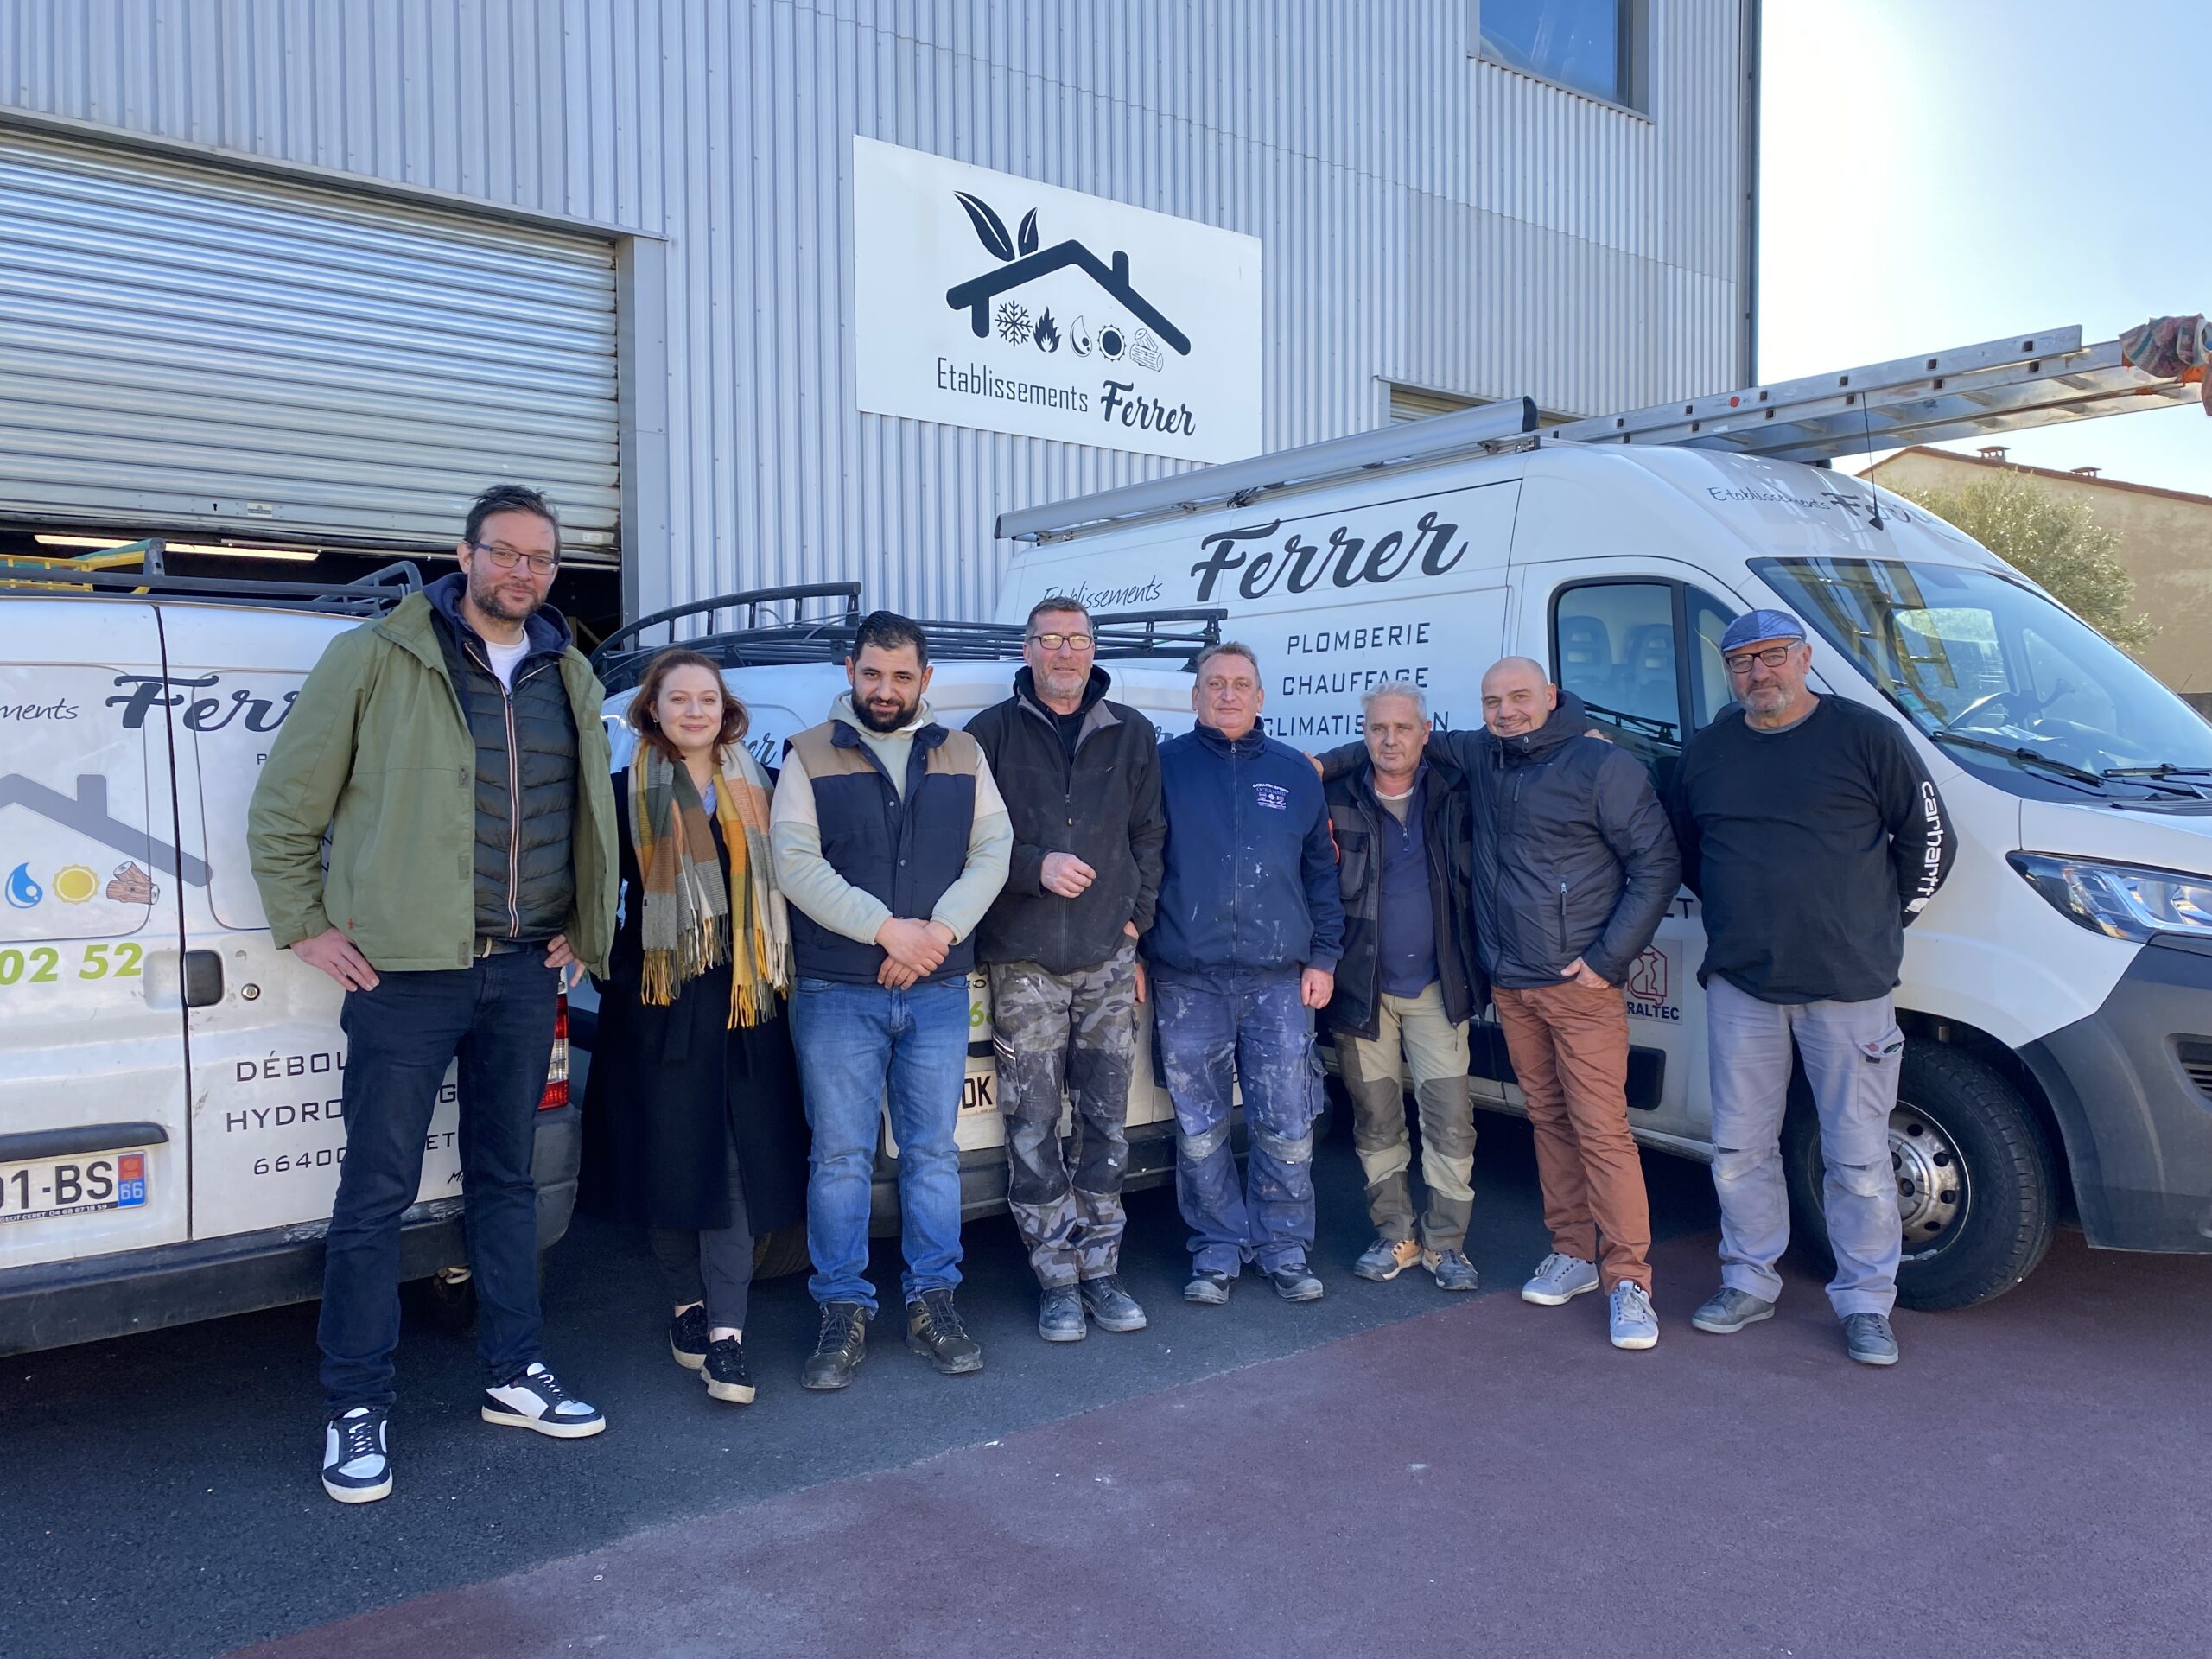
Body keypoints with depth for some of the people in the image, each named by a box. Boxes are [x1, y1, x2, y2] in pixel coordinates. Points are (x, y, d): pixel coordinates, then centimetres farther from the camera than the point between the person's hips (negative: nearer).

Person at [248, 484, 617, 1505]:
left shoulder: (570, 679, 11)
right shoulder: (376, 659, -5)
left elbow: (590, 815, 23)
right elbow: (283, 805, -1)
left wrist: (580, 925, 14)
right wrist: (306, 926, -3)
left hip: (524, 970, 5)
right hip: (407, 970, -5)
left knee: (507, 1178, 14)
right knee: (377, 1191, 1)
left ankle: (513, 1377, 26)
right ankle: (356, 1409, 14)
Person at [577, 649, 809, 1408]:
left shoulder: (757, 790, 10)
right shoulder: (626, 793, 4)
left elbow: (782, 886, 11)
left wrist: (773, 974, 4)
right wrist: (613, 975, -3)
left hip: (744, 1003, 1)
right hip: (658, 1004, -1)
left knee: (740, 1162, -4)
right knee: (670, 1158, 6)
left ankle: (725, 1333, -2)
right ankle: (687, 1304, 24)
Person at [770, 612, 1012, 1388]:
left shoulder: (962, 756, 11)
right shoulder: (810, 756, 4)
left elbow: (993, 851, 3)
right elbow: (794, 862, -7)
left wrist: (940, 930, -13)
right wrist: (886, 929, -15)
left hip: (939, 992, 2)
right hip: (837, 994, -2)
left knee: (933, 1150, 8)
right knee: (840, 1157, 1)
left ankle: (932, 1302, 19)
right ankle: (844, 1312, 12)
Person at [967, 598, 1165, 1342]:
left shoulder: (1132, 735, 11)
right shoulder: (992, 733, 3)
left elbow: (1149, 837, 13)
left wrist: (1138, 923, 4)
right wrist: (1035, 866, -13)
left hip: (1108, 960, 2)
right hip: (1023, 964, -2)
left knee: (1106, 1124, 7)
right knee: (1033, 1129, -1)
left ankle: (1099, 1268, 19)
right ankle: (1057, 1281, 11)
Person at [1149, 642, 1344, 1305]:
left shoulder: (1295, 773, 11)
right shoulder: (1165, 766, 4)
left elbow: (1322, 870, 13)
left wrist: (1323, 957, 7)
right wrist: (1133, 954, -3)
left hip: (1279, 981, 1)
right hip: (1187, 983, -1)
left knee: (1287, 1125, 3)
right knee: (1199, 1130, 6)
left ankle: (1285, 1248, 19)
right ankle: (1218, 1249, 20)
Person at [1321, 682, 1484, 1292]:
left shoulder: (1453, 791, 3)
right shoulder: (1338, 801, 1)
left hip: (1437, 986, 0)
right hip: (1363, 987, 0)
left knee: (1450, 1117, -3)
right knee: (1375, 1120, 8)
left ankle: (1446, 1242, 11)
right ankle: (1394, 1235, 23)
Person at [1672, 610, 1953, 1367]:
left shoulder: (1866, 737, -4)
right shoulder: (1707, 750, 8)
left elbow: (1929, 840, 3)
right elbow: (1683, 849, 22)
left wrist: (1881, 923, 5)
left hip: (1847, 986, -3)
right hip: (1739, 983, 4)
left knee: (1858, 1155, 3)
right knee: (1740, 1148, 10)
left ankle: (1866, 1303, 17)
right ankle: (1749, 1281, 26)